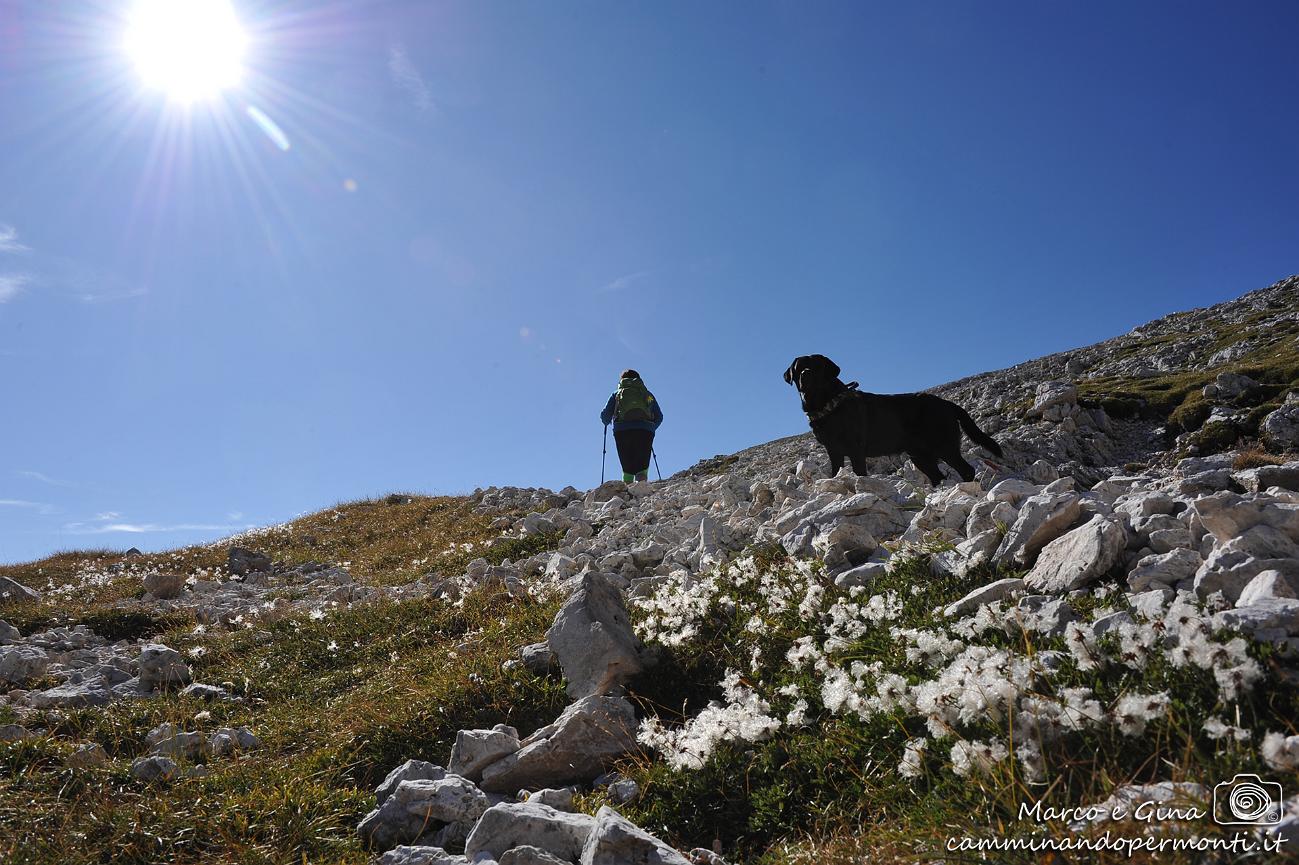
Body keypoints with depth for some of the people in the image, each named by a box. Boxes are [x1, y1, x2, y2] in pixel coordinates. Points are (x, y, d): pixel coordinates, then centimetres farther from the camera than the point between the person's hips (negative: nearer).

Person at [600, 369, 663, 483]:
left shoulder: (617, 394, 19)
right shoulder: (648, 394, 23)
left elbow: (605, 416, 10)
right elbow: (659, 417, 19)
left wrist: (606, 423, 31)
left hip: (622, 432, 0)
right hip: (645, 432, 0)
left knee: (627, 469, 5)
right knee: (642, 468, -2)